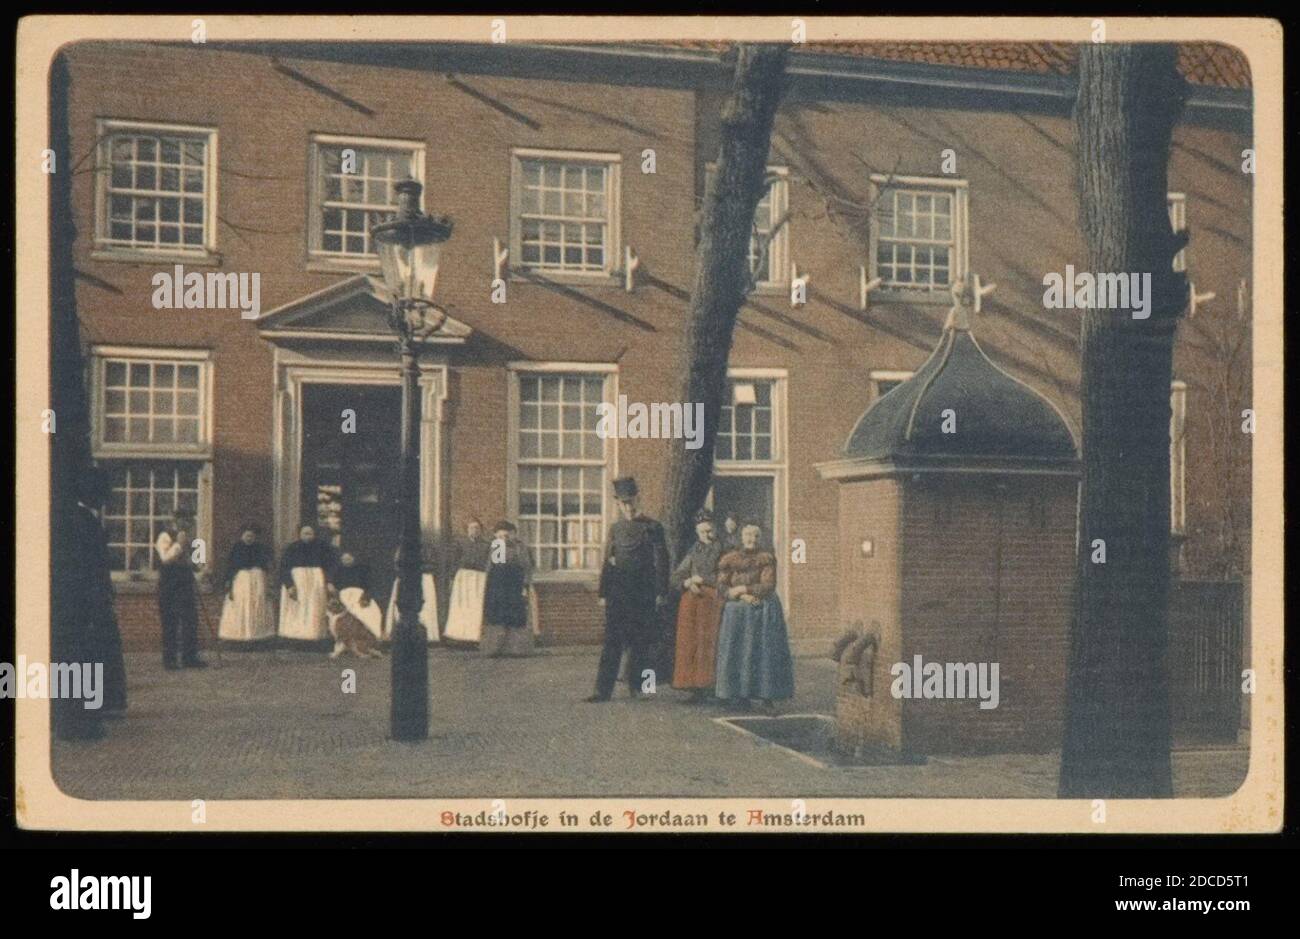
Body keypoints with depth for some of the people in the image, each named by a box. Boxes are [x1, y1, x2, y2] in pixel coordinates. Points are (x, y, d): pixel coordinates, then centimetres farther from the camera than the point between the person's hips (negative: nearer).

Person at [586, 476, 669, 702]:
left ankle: (636, 688, 15)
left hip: (643, 594, -2)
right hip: (618, 594, 2)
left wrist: (661, 592, -7)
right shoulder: (616, 528, 11)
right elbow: (607, 562, 13)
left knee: (640, 642, 4)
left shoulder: (652, 527, 1)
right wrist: (603, 593, 8)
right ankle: (604, 690, -4)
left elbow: (661, 561, -1)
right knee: (612, 641, -2)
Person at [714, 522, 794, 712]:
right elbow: (722, 588, -2)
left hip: (764, 612, -1)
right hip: (738, 613, 1)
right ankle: (741, 696, 1)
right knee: (739, 652, -3)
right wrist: (744, 597, -15)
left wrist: (742, 589, -10)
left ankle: (766, 697, -2)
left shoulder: (767, 559, -1)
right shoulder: (728, 560, 4)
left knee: (765, 652, -4)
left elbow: (768, 587, -10)